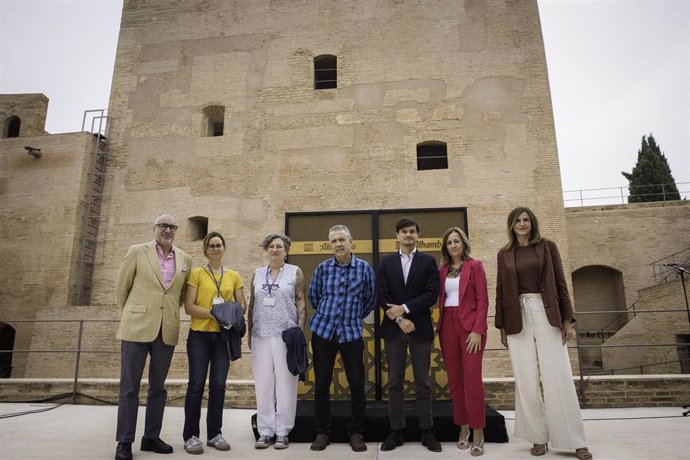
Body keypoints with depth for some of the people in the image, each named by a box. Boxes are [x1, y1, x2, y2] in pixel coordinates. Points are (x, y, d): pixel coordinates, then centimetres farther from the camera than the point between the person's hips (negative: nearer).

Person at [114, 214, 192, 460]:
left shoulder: (185, 259, 7)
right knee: (129, 387, 3)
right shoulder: (137, 251, -1)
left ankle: (151, 437, 23)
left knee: (158, 387, 11)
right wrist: (131, 315, 12)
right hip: (137, 328, -3)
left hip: (167, 331, 3)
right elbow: (121, 287, 6)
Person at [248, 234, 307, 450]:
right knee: (263, 384, 7)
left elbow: (301, 303, -2)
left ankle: (282, 431, 14)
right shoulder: (258, 274, 11)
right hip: (261, 335, 3)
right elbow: (252, 305, 13)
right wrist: (249, 333, 9)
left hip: (286, 335, -3)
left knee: (285, 383, 2)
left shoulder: (295, 272, 2)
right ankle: (265, 431, 17)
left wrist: (300, 332, -8)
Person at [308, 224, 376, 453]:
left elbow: (370, 299, 9)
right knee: (321, 384, 7)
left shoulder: (364, 268, -2)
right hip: (323, 330, 1)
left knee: (357, 384, 2)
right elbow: (313, 296, 13)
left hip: (351, 332, -1)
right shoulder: (322, 268, 0)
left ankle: (356, 433, 18)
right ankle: (322, 432, 21)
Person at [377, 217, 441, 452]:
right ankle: (396, 431, 16)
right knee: (395, 383, 7)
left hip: (420, 328, -1)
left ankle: (427, 431, 17)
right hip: (393, 328, 1)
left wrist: (404, 308, -13)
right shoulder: (386, 261, 7)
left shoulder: (428, 261, 4)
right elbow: (382, 295, 0)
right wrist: (399, 319, -11)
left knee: (422, 383, 6)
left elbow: (432, 294, -6)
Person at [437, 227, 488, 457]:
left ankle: (478, 433, 3)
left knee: (472, 378, -6)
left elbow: (483, 299, -5)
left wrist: (477, 330, -13)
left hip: (470, 326, -4)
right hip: (447, 327, 4)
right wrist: (440, 327, 1)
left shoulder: (475, 266, 0)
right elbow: (440, 300, 12)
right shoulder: (442, 270, 12)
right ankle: (463, 428, 17)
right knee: (454, 379, 6)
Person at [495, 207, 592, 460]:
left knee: (558, 377, -1)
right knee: (526, 380, 4)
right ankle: (538, 437, 16)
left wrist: (567, 320, -3)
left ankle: (574, 440, 10)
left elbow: (560, 283, 3)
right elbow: (500, 291, 9)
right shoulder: (504, 254, 9)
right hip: (518, 318, 2)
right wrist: (502, 327, 6)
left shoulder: (547, 246, 6)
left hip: (546, 314, -1)